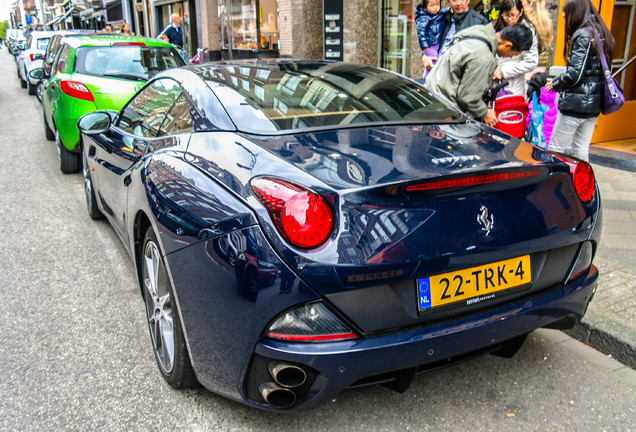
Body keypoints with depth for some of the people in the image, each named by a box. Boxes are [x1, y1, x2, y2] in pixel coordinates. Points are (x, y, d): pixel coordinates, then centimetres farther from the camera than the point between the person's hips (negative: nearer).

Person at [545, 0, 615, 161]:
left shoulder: (582, 35, -13)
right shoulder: (602, 33, 14)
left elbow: (574, 74, -20)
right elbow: (601, 70, 17)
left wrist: (555, 83, -1)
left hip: (576, 103, -9)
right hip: (594, 103, 9)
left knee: (555, 149, -1)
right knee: (581, 150, 14)